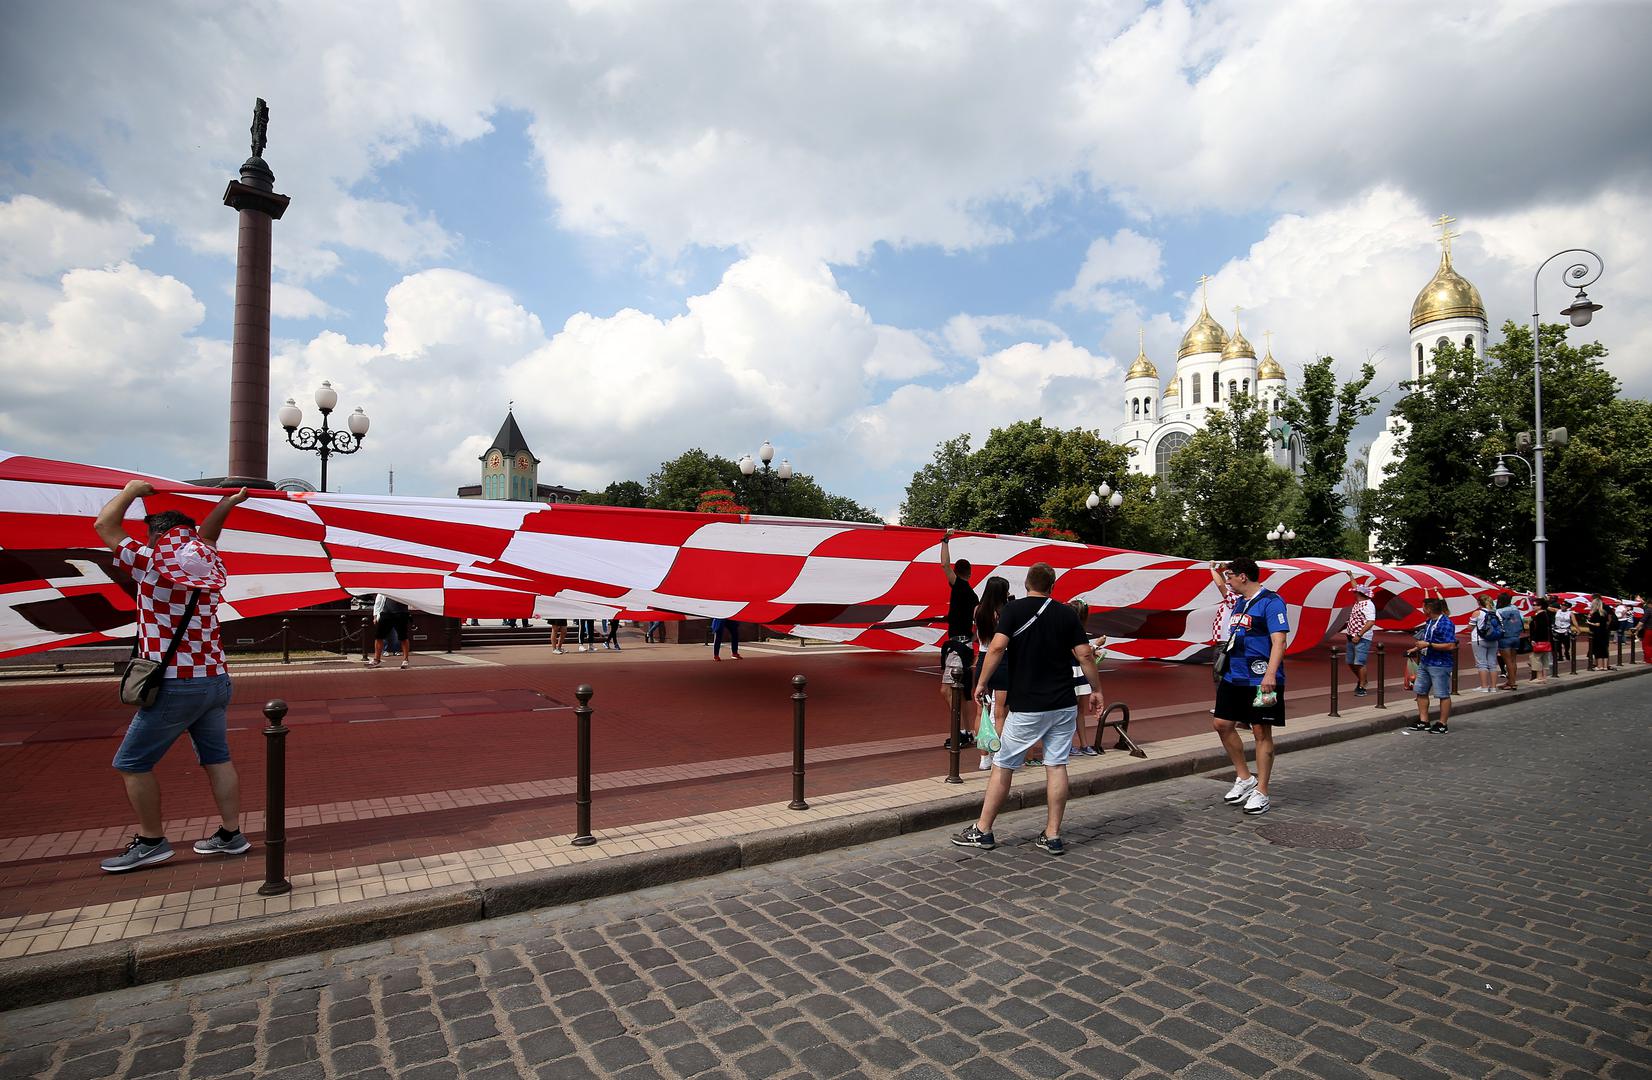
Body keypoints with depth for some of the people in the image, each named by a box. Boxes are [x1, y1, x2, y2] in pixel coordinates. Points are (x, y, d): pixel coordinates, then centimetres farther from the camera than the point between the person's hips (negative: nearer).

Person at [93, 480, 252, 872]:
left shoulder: (155, 565, -10)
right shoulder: (208, 567, 6)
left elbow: (105, 525, 0)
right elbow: (205, 535, 29)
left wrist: (131, 490, 12)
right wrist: (227, 504, 29)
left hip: (175, 686, -7)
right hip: (215, 680, 7)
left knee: (132, 764, 7)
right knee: (217, 759, 12)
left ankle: (151, 841, 14)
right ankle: (231, 834, 17)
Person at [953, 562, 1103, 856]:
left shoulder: (1014, 609, -6)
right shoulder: (1067, 614, 3)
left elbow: (997, 647, -19)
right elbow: (1085, 655, 0)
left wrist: (982, 683, -12)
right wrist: (1096, 690, 10)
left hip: (1026, 707, -3)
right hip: (1064, 705, 3)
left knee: (1003, 766, 5)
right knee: (1056, 766, 10)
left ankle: (982, 831, 13)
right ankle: (1052, 836, 13)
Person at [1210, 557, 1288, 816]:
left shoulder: (1271, 602, -11)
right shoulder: (1238, 603, 15)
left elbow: (1279, 640, -19)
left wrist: (1270, 674, -28)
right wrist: (1226, 666, 24)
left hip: (1261, 680, -8)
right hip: (1233, 678, 8)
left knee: (1262, 732, 1)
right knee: (1222, 724, 7)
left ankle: (1261, 793, 11)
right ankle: (1244, 778, 23)